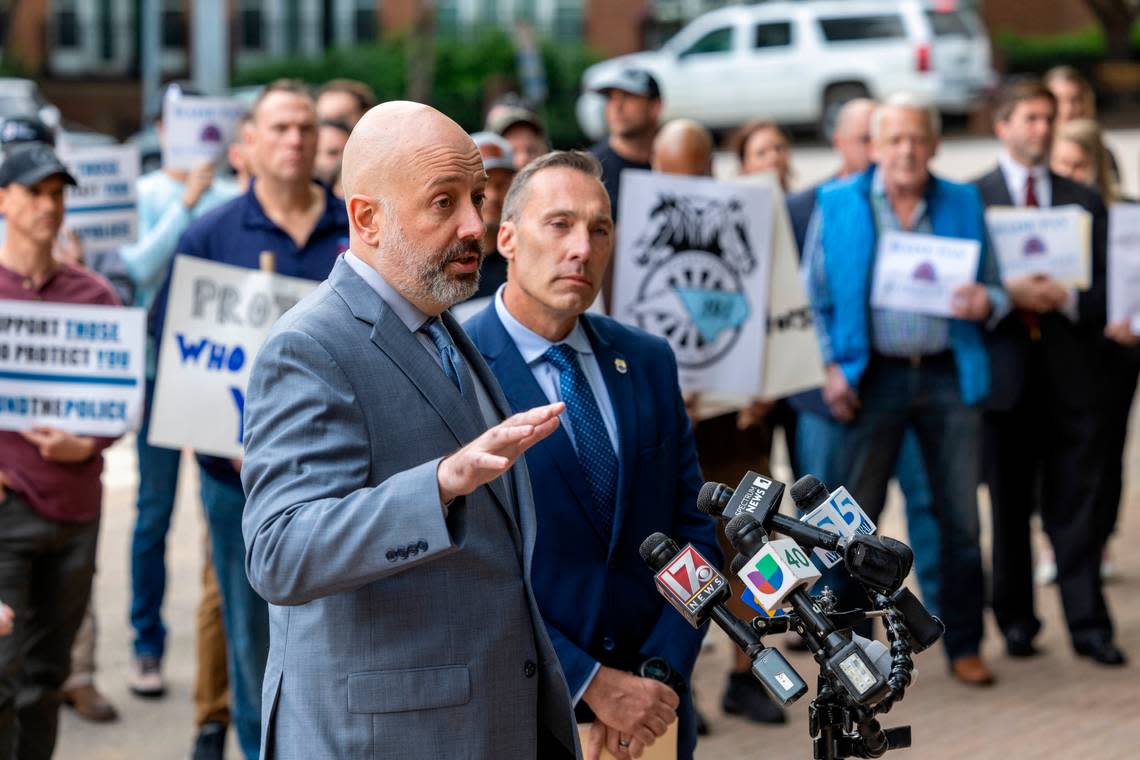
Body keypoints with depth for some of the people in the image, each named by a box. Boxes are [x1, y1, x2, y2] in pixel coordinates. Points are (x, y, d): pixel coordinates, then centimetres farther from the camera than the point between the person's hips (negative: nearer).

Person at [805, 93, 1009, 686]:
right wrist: (831, 366, -5)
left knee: (961, 518, 4)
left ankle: (964, 644, 16)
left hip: (950, 374, 1)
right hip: (874, 374, -1)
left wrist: (985, 303, -11)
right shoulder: (837, 205, 2)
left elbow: (994, 289, 12)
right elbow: (816, 296, 6)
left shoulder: (962, 204, 8)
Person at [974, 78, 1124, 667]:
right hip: (1004, 370, -1)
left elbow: (1106, 286, 8)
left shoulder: (1084, 202, 13)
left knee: (1075, 505, 0)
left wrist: (1067, 298, -11)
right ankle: (1016, 623, 15)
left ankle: (1088, 625, 2)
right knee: (1009, 508, 5)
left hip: (1069, 371, 2)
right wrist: (1008, 293, -17)